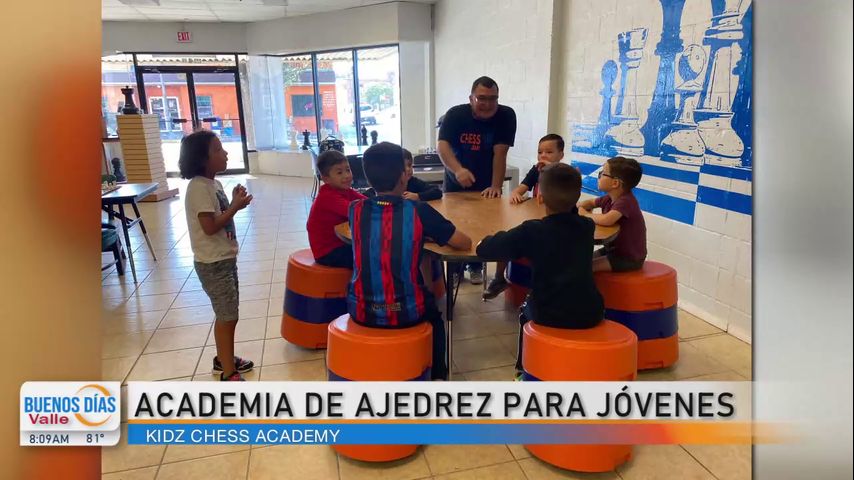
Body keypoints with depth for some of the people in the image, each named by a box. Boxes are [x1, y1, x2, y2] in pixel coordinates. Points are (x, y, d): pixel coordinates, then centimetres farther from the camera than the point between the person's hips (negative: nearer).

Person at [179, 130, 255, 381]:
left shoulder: (213, 183, 9)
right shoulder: (199, 188, -20)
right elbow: (210, 227, -24)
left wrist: (234, 202, 0)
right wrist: (236, 206, -19)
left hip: (225, 258, 9)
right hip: (213, 263, -9)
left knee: (228, 313, 19)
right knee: (227, 316, -4)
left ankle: (224, 358, 35)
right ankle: (228, 374, 7)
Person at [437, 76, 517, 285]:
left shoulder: (506, 115, -17)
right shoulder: (455, 114, -16)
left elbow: (500, 153, -22)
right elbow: (443, 145, -29)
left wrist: (495, 186, -28)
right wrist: (457, 170, -47)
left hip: (485, 186, 0)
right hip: (456, 183, 1)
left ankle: (476, 267, 28)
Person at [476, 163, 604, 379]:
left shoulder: (531, 231, -12)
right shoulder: (587, 226, 2)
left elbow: (483, 249, -11)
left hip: (550, 316, -3)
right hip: (590, 314, 4)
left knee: (527, 309, 30)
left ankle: (525, 370, 39)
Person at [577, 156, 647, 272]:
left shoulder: (625, 201, -27)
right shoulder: (610, 198, 0)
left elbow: (606, 220, -43)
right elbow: (590, 202, 19)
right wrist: (577, 208, -4)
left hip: (629, 257, -9)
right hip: (613, 249, 9)